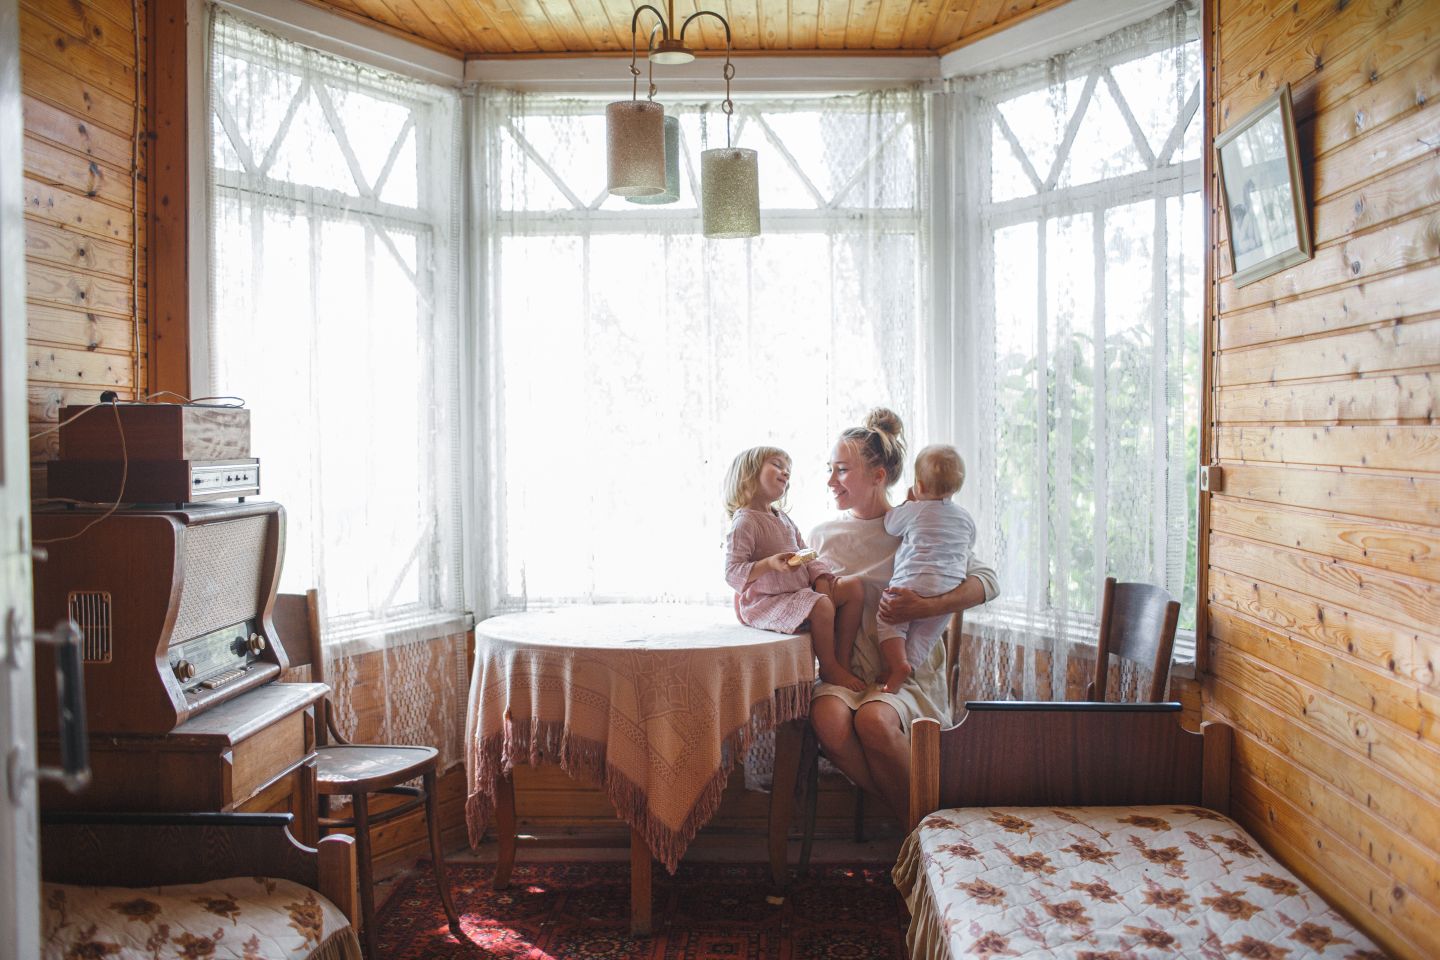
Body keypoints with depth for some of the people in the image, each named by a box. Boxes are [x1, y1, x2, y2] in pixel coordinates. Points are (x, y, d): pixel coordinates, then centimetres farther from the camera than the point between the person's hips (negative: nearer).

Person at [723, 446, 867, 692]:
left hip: (801, 591, 9)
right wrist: (770, 564, -32)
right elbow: (732, 573, -19)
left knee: (854, 587, -3)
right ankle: (829, 669, -7)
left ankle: (842, 660, 1)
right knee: (821, 607, -31)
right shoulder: (744, 522, -13)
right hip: (767, 602, -9)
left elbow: (806, 556, 15)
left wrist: (821, 580, -4)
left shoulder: (784, 519, 15)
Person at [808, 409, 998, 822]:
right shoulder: (823, 535, 13)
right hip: (844, 669, 3)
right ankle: (903, 819, -11)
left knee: (874, 718, -36)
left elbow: (987, 581, -5)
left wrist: (924, 607, -19)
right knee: (828, 718, -32)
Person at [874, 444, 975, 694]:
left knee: (887, 620, 7)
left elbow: (889, 525, 16)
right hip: (949, 590, 4)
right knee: (924, 636, 7)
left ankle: (897, 663, -12)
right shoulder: (966, 517, 15)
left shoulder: (914, 510, 0)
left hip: (912, 582, -4)